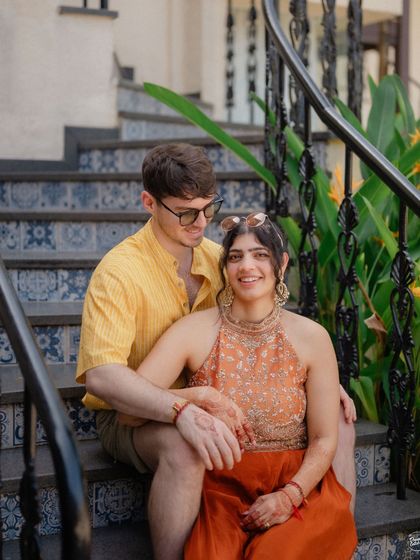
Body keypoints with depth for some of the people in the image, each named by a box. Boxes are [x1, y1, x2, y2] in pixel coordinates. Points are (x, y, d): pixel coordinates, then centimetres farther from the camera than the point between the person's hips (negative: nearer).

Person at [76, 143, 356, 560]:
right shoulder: (120, 271, -18)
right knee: (184, 447, -41)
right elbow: (101, 375, -32)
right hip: (133, 417, -6)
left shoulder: (217, 257, 2)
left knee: (337, 420, -5)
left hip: (212, 409, 6)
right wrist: (184, 412, -47)